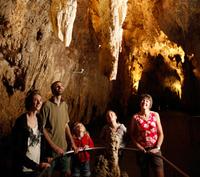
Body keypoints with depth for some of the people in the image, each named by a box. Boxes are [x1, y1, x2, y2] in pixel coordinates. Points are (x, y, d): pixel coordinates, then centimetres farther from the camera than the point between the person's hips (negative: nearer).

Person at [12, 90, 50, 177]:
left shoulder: (39, 119, 4)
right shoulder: (21, 121, -15)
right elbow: (17, 150, -18)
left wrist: (43, 161, 1)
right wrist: (36, 165, -22)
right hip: (24, 170, -6)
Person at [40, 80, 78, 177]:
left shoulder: (65, 105, 6)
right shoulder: (47, 105, -13)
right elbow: (42, 128, -13)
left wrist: (72, 143, 4)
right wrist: (54, 146, -17)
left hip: (64, 147, 6)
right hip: (50, 148, -5)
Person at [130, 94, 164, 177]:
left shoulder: (155, 115, 1)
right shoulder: (135, 117, -1)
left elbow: (161, 134, 2)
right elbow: (132, 135, 4)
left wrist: (157, 148, -7)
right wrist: (139, 147, -7)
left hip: (154, 150, 0)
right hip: (142, 150, 0)